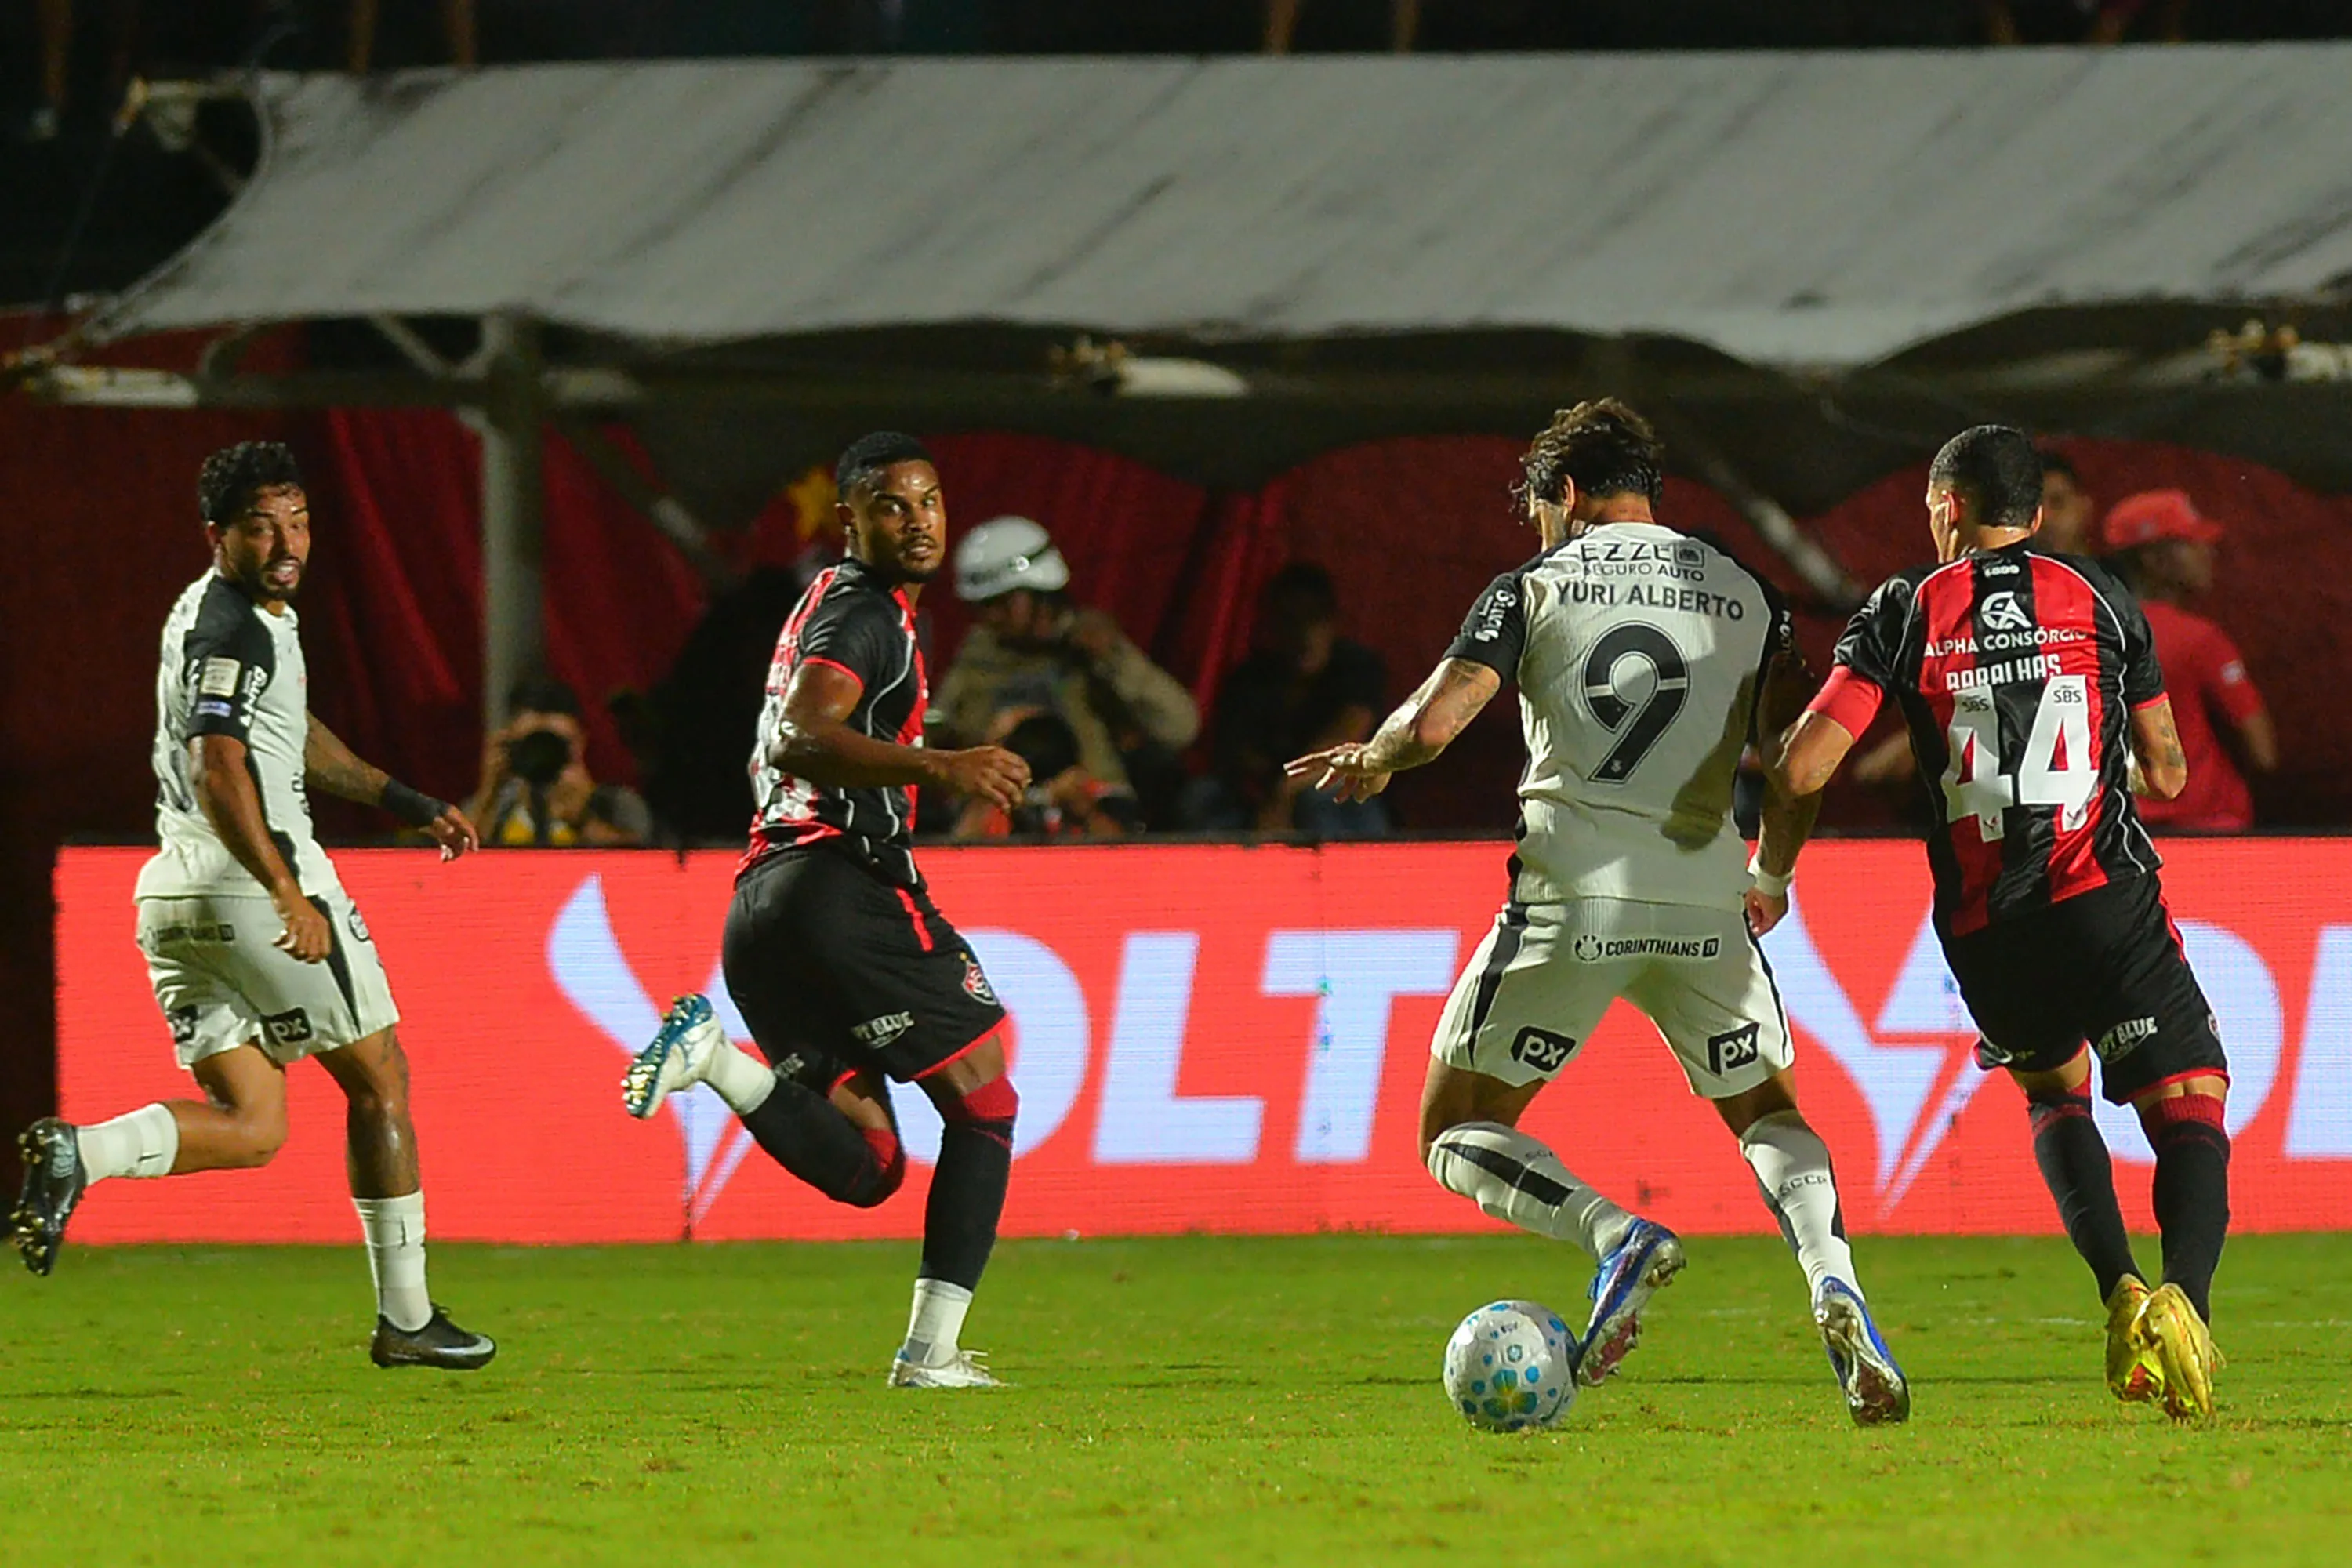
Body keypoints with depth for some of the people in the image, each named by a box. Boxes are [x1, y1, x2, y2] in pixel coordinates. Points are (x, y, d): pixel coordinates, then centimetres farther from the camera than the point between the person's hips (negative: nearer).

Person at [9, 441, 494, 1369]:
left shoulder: (261, 613, 17)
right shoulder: (234, 629, -13)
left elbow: (292, 736, 33)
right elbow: (217, 770, -26)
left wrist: (406, 804, 37)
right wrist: (287, 895, -34)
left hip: (172, 894, 9)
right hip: (253, 878, -9)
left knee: (250, 1126, 9)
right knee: (378, 1080, 7)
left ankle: (77, 1153, -16)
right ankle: (405, 1318, 11)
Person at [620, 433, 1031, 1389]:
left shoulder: (827, 607, 24)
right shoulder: (862, 612, -6)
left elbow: (769, 760, 36)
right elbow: (799, 741, -24)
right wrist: (942, 767, -34)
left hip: (761, 909, 9)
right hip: (840, 888, -9)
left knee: (866, 1166, 5)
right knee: (985, 1104, 2)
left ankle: (719, 1059, -17)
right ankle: (931, 1351, -5)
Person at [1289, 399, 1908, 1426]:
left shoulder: (1532, 588, 5)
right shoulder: (1745, 593, 13)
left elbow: (1430, 724, -6)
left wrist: (1370, 760, 16)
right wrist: (1772, 876, 24)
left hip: (1572, 904, -3)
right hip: (1705, 904, 3)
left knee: (1457, 1137, 9)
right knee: (1768, 1111, 21)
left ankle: (1617, 1235, -20)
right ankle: (1831, 1276, -10)